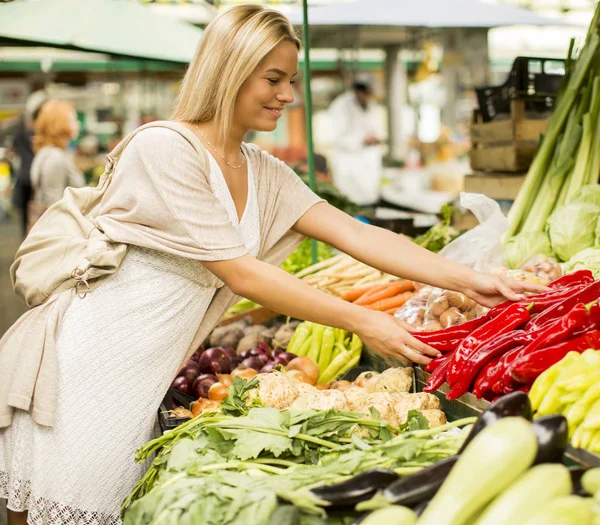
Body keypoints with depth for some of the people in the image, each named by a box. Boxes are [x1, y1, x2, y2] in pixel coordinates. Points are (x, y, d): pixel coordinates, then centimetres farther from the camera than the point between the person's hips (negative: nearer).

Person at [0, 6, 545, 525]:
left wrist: (469, 279, -10)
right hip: (86, 365, -7)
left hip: (143, 382, 7)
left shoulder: (266, 174, 9)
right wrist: (362, 321, -19)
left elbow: (356, 234, 0)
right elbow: (240, 273, -19)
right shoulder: (164, 148, -16)